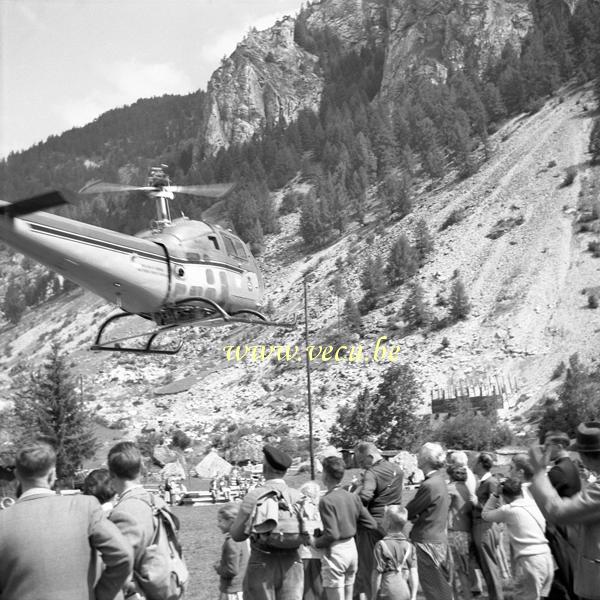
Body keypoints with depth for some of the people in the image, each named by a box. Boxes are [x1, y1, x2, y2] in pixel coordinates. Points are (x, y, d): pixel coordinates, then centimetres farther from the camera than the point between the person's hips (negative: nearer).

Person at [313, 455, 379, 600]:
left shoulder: (327, 500, -17)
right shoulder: (353, 497, 2)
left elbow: (332, 534, -22)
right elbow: (372, 524, 5)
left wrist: (316, 542, -5)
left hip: (335, 551, -7)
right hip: (352, 548, 7)